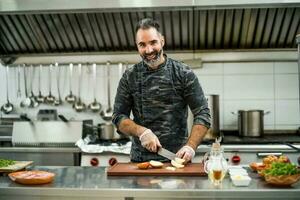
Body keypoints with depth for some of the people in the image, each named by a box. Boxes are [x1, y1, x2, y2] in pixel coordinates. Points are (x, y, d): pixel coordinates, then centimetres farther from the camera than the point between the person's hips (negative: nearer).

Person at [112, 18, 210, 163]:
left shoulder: (183, 73, 0)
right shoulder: (129, 77, 6)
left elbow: (202, 114, -1)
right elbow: (118, 117, 7)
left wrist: (190, 146, -14)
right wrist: (141, 132, -11)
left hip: (177, 157, -1)